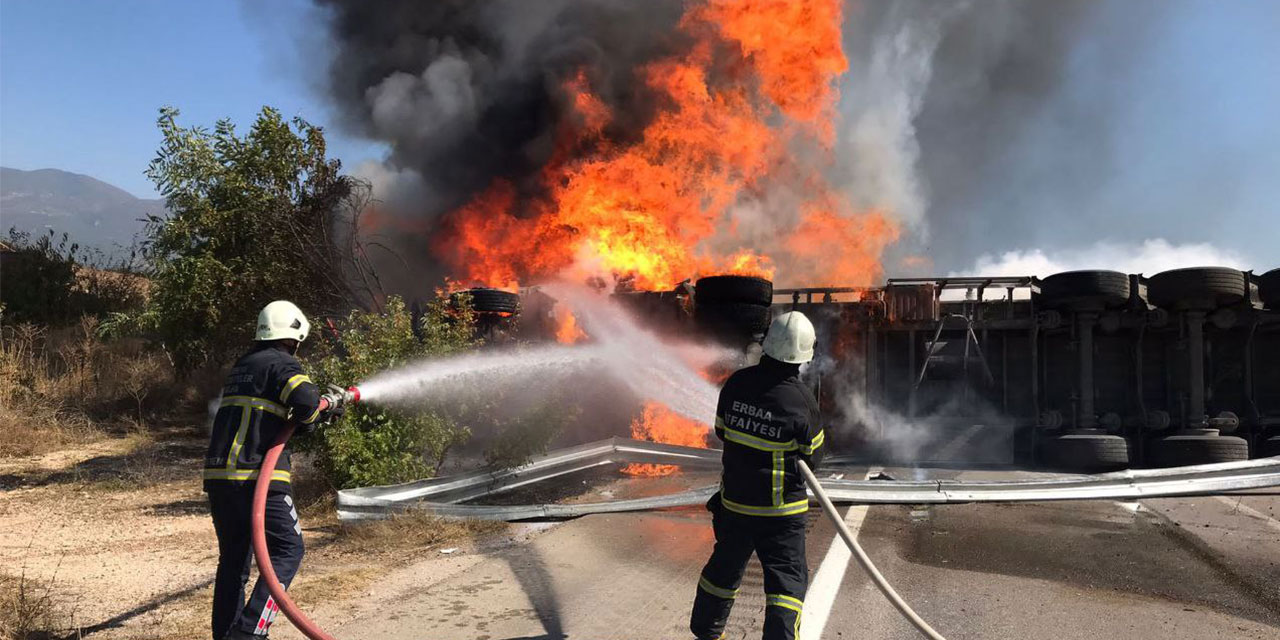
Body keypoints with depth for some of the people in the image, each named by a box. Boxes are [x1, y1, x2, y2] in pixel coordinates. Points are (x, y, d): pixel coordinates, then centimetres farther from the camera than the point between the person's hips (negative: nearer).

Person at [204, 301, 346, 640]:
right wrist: (327, 404, 0)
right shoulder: (282, 363, -4)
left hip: (219, 475, 8)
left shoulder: (242, 366, 23)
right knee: (287, 549, 0)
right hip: (257, 475, -8)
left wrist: (314, 413, 24)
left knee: (234, 557, 16)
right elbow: (305, 401, -22)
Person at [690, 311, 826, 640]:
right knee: (787, 579, 6)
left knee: (725, 567, 22)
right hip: (780, 509, -5)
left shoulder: (736, 383, -7)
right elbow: (812, 457, -5)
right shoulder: (802, 399, -18)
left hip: (734, 501, 5)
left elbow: (721, 430, 8)